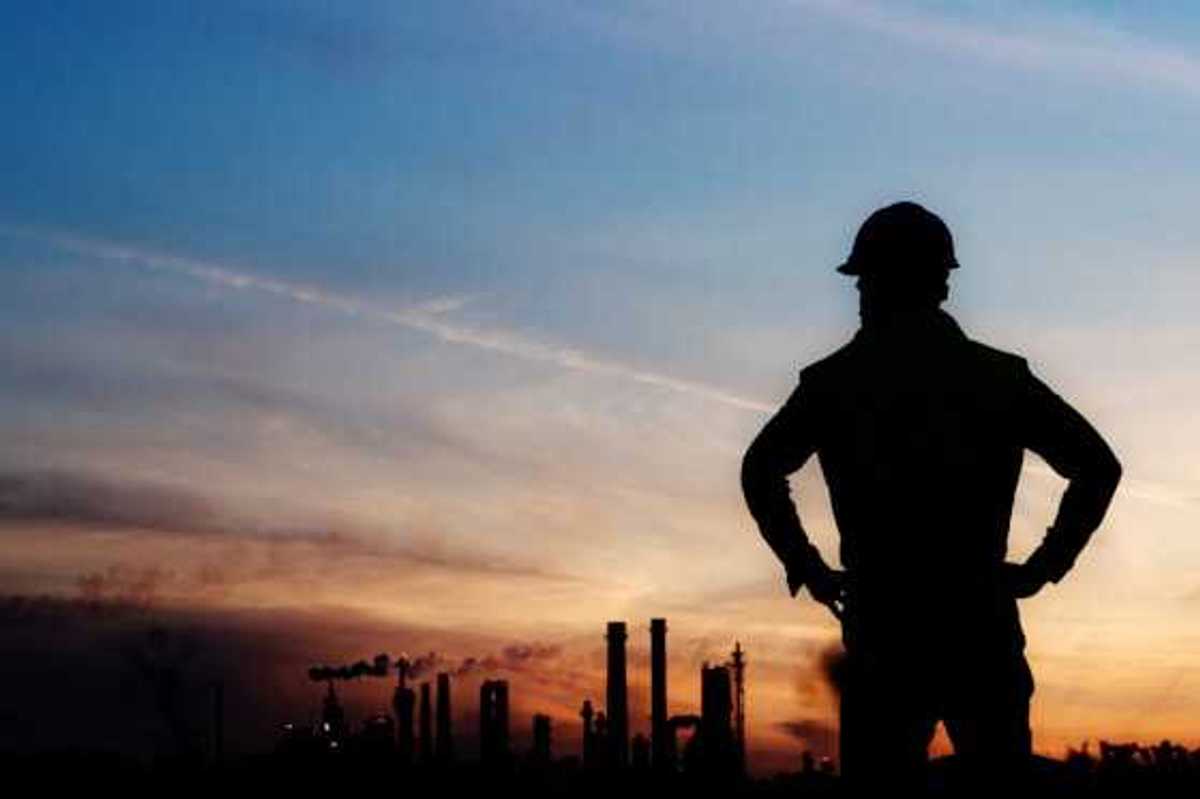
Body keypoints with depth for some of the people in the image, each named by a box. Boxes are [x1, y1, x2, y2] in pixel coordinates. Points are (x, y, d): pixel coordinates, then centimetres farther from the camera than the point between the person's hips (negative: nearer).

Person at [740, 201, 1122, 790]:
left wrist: (806, 568, 1)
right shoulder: (1000, 377, 7)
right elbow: (1097, 465, 1)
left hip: (883, 636, -1)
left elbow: (762, 471, -6)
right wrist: (1043, 565, 5)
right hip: (983, 631, 1)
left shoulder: (836, 381, 3)